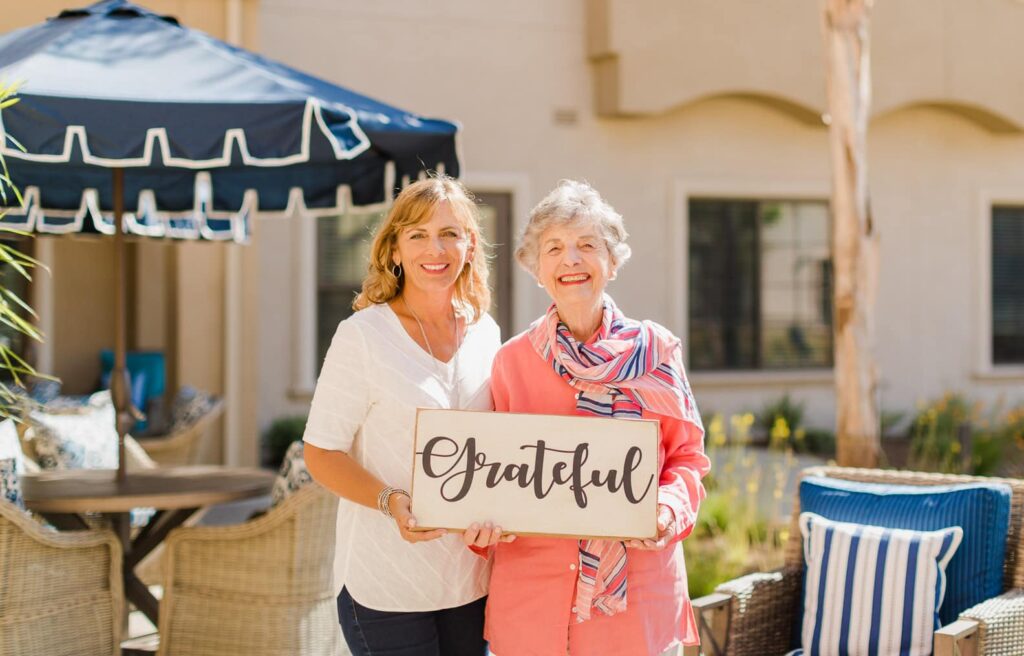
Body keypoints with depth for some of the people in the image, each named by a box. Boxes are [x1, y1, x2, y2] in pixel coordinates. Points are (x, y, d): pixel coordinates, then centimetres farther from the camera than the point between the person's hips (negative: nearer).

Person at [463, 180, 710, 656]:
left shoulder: (656, 350, 2)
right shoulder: (511, 361, 3)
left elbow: (687, 456, 6)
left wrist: (668, 509, -13)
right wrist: (481, 521, -12)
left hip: (640, 589, 0)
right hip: (534, 591, 0)